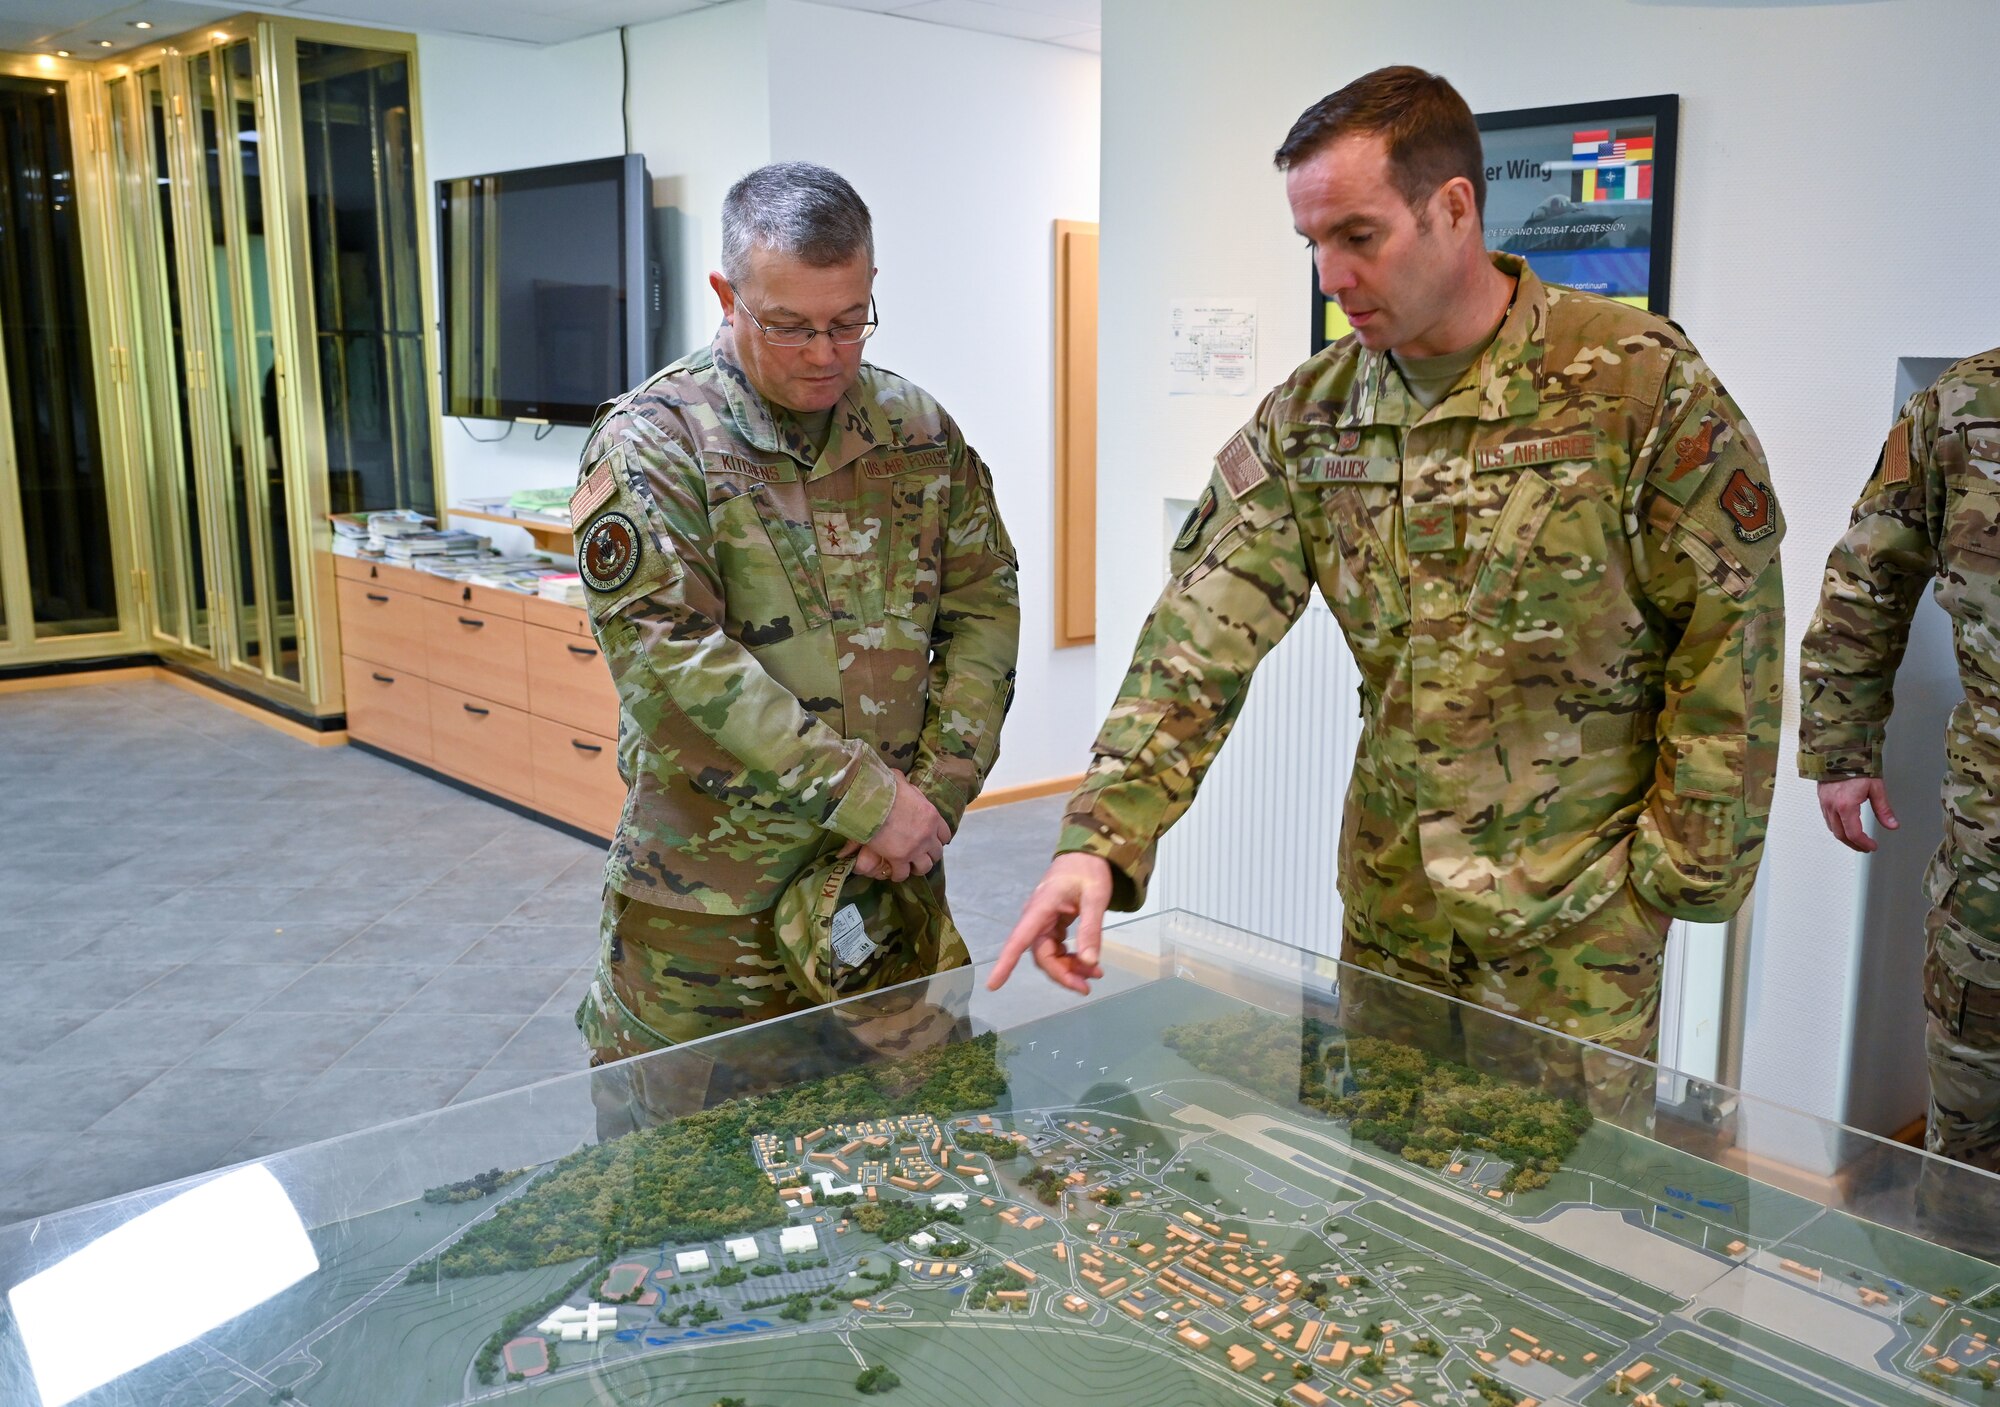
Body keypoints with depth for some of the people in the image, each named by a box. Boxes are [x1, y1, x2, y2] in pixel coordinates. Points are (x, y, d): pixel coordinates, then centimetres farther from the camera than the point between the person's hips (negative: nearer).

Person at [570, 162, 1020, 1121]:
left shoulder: (920, 432, 6)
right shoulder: (650, 443, -9)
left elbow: (984, 606, 6)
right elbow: (672, 652, -19)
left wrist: (937, 788, -8)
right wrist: (865, 795, -20)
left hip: (892, 879, 4)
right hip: (709, 901, -4)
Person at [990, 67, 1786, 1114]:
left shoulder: (1641, 384, -13)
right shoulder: (1310, 415, -2)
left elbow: (1730, 642, -8)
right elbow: (1203, 633, -9)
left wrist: (1688, 865, -7)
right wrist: (1101, 835, -20)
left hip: (1577, 908, -4)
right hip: (1390, 895, 4)